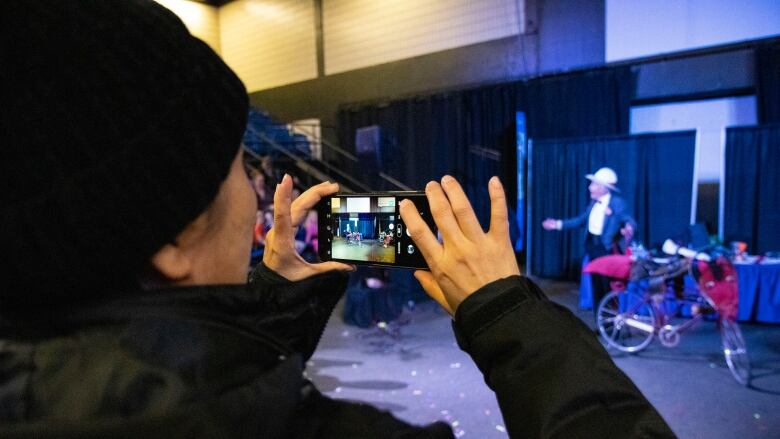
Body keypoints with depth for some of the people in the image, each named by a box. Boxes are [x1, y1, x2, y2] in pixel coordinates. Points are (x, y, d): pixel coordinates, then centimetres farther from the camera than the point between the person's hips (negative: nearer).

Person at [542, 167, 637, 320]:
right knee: (596, 286, 14)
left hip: (608, 248, -7)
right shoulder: (594, 202, 8)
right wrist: (559, 224, 13)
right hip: (593, 246, 7)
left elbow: (629, 220, -21)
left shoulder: (617, 202, -13)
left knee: (609, 287, 0)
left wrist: (628, 228, -45)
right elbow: (581, 220, 15)